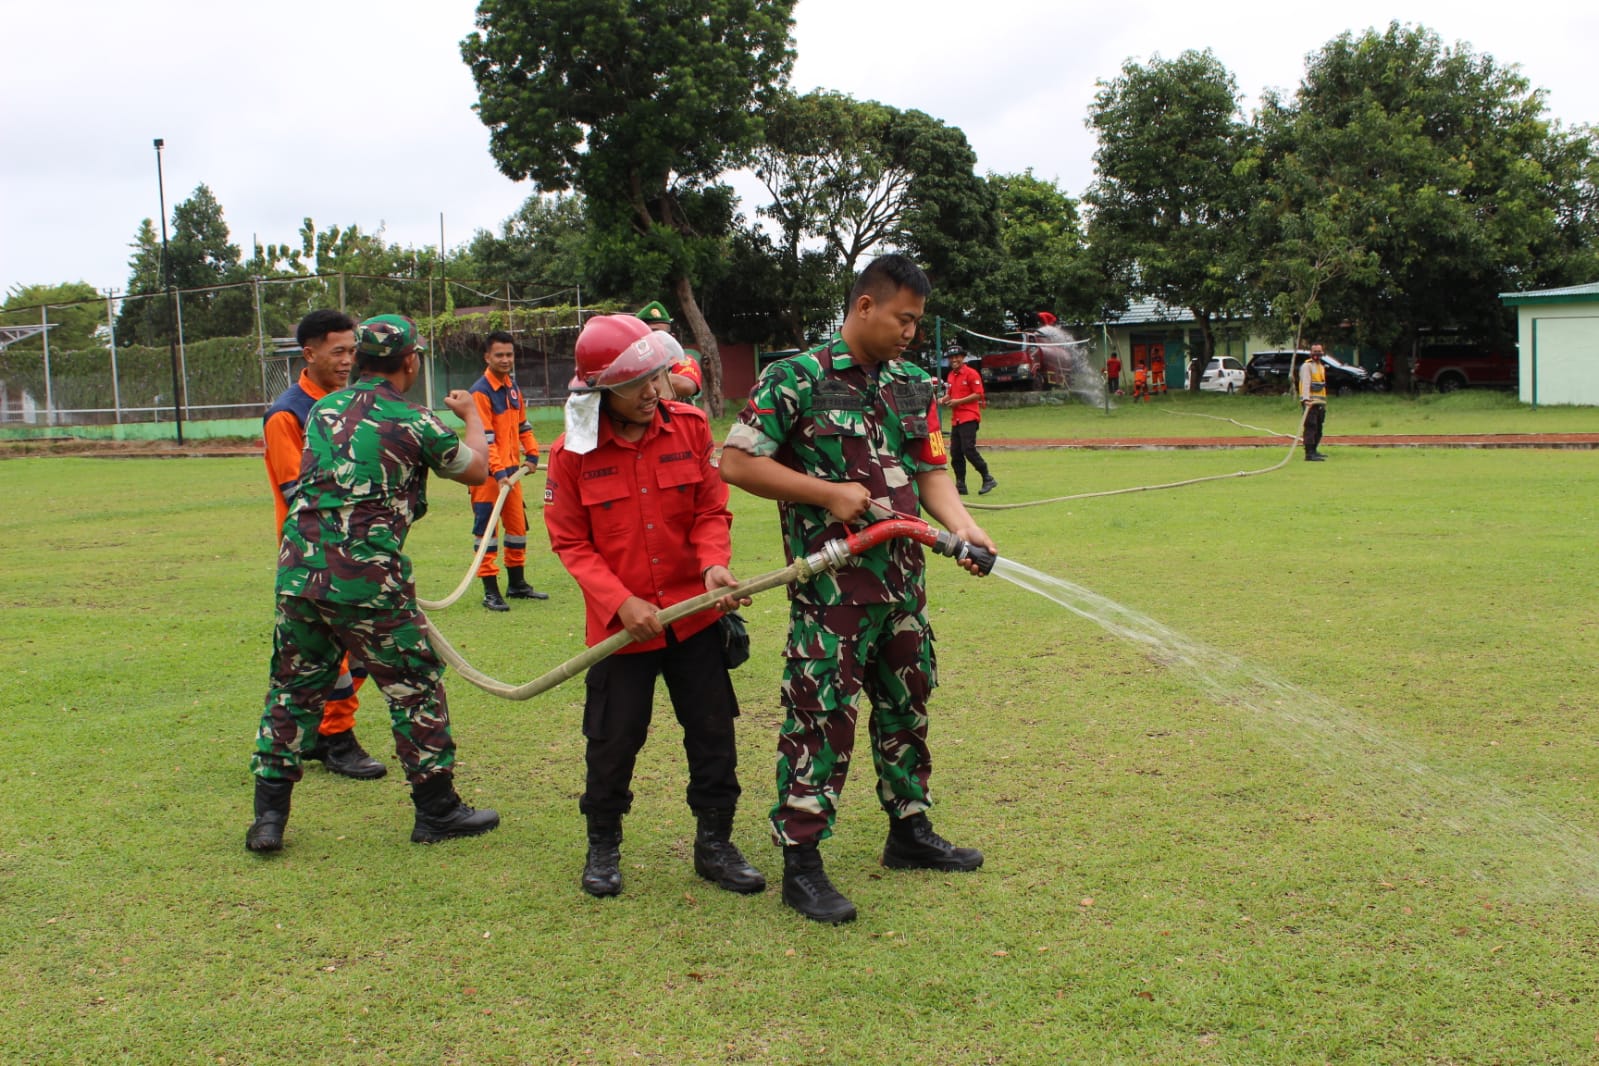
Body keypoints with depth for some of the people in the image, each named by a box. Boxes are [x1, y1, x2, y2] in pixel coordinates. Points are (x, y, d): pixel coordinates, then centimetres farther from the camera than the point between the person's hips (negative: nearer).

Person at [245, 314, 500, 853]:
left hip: (297, 574, 5)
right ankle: (437, 810, 17)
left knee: (293, 689, 16)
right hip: (367, 582, -5)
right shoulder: (415, 422, -4)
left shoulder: (321, 410, 12)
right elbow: (476, 469, 12)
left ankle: (268, 816, 17)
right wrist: (472, 415, 32)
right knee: (416, 688, 9)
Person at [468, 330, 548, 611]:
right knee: (486, 528, -4)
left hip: (511, 469, 8)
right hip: (488, 474, -8)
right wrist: (498, 472, -26)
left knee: (517, 525, 14)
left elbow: (522, 423, 20)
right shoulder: (480, 392, -14)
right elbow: (484, 438, -19)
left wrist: (532, 452, 8)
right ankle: (490, 591, 0)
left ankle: (517, 583, 27)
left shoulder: (513, 387, 11)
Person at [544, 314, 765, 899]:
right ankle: (603, 846, 31)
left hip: (695, 613, 2)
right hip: (620, 624, -2)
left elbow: (711, 509, 0)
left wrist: (714, 563, -19)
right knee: (613, 741, 8)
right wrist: (621, 603, -17)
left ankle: (715, 844, 27)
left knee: (714, 734, 8)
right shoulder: (572, 452, -9)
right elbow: (570, 542, -5)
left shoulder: (690, 426, -5)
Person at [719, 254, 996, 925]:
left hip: (902, 580, 7)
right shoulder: (795, 380, -10)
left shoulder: (914, 386, 11)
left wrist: (960, 524, -8)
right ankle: (800, 863, 6)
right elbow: (736, 464, -12)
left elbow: (930, 470, 12)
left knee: (907, 704, 17)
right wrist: (828, 492, -16)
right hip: (829, 586, -7)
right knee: (821, 716, -4)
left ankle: (910, 831, 34)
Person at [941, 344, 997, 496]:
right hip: (955, 419, 8)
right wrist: (944, 399, 4)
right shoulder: (951, 375, 18)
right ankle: (960, 486, 11)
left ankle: (988, 479, -8)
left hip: (969, 418, -8)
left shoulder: (971, 373, -6)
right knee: (955, 453, 6)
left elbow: (978, 394, -12)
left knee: (969, 449, -16)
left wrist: (958, 401, -17)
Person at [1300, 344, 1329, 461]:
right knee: (1311, 427, -15)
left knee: (1318, 427, 13)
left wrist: (1324, 403, 24)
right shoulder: (1307, 366, -6)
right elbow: (1305, 383, -19)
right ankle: (1309, 454, -20)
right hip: (1310, 402, -9)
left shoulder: (1321, 367, 22)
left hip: (1320, 402, 9)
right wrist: (1306, 398, -31)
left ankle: (1314, 451, 24)